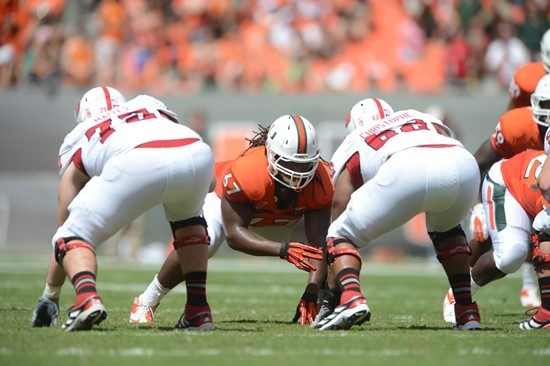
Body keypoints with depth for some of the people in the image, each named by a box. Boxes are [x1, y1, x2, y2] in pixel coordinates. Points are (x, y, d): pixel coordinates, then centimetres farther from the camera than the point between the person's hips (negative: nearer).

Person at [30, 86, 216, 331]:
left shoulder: (77, 139, 35)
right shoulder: (151, 106, 42)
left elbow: (64, 222, 38)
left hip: (137, 164, -3)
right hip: (198, 154, 3)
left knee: (74, 236, 15)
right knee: (187, 218, 36)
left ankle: (87, 299, -15)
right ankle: (198, 311, 28)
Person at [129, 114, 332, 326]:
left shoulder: (320, 182, -34)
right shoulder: (245, 172, -44)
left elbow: (318, 244, -34)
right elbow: (234, 234, -41)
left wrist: (311, 294, -47)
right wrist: (283, 250, -55)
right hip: (233, 205, -5)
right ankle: (147, 301, -9)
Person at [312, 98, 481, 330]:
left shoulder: (351, 149, 35)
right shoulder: (428, 121, 44)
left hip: (407, 172, -3)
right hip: (464, 165, 4)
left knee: (341, 237, 18)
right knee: (445, 228, 38)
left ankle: (351, 298, -10)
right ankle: (467, 312, 28)